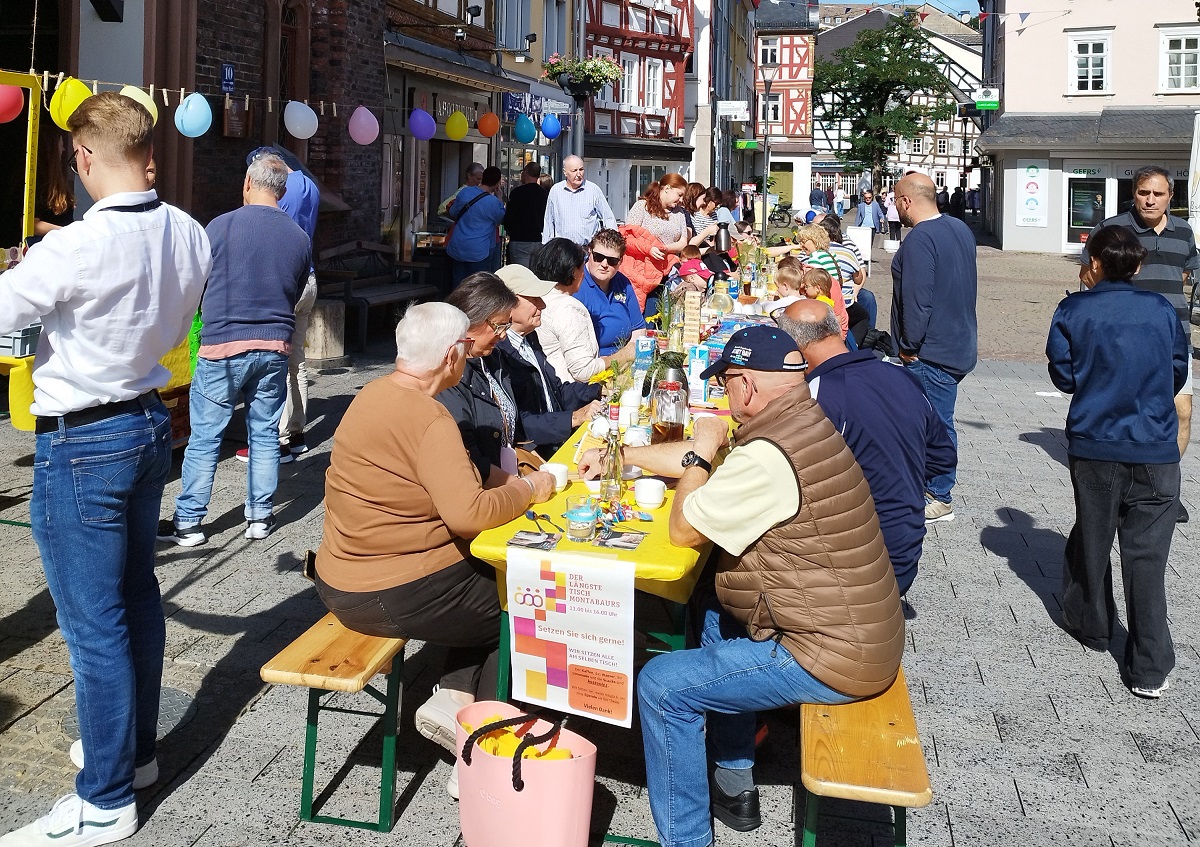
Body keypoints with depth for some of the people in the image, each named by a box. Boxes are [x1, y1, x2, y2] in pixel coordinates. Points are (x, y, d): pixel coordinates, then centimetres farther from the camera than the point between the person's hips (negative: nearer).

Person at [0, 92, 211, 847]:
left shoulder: (76, 247, -24)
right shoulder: (190, 236, -2)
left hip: (82, 443, -8)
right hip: (150, 421, 8)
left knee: (94, 623, 2)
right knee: (137, 595, 19)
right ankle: (134, 748, 36)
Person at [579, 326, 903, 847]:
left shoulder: (768, 456, -27)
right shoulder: (801, 420, 5)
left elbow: (683, 530, -16)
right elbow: (704, 460, 18)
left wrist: (699, 452, -3)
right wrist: (622, 456, 23)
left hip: (834, 659, -10)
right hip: (863, 630, 10)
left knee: (661, 686, -6)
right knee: (716, 617, 27)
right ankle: (734, 789, 34)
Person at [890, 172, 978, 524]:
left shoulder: (919, 239, -19)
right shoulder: (960, 229, 12)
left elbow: (917, 299, -24)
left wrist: (909, 346, -15)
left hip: (932, 352, -10)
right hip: (960, 344, 10)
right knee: (937, 420, 16)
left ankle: (939, 499, 5)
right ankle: (932, 484, 25)